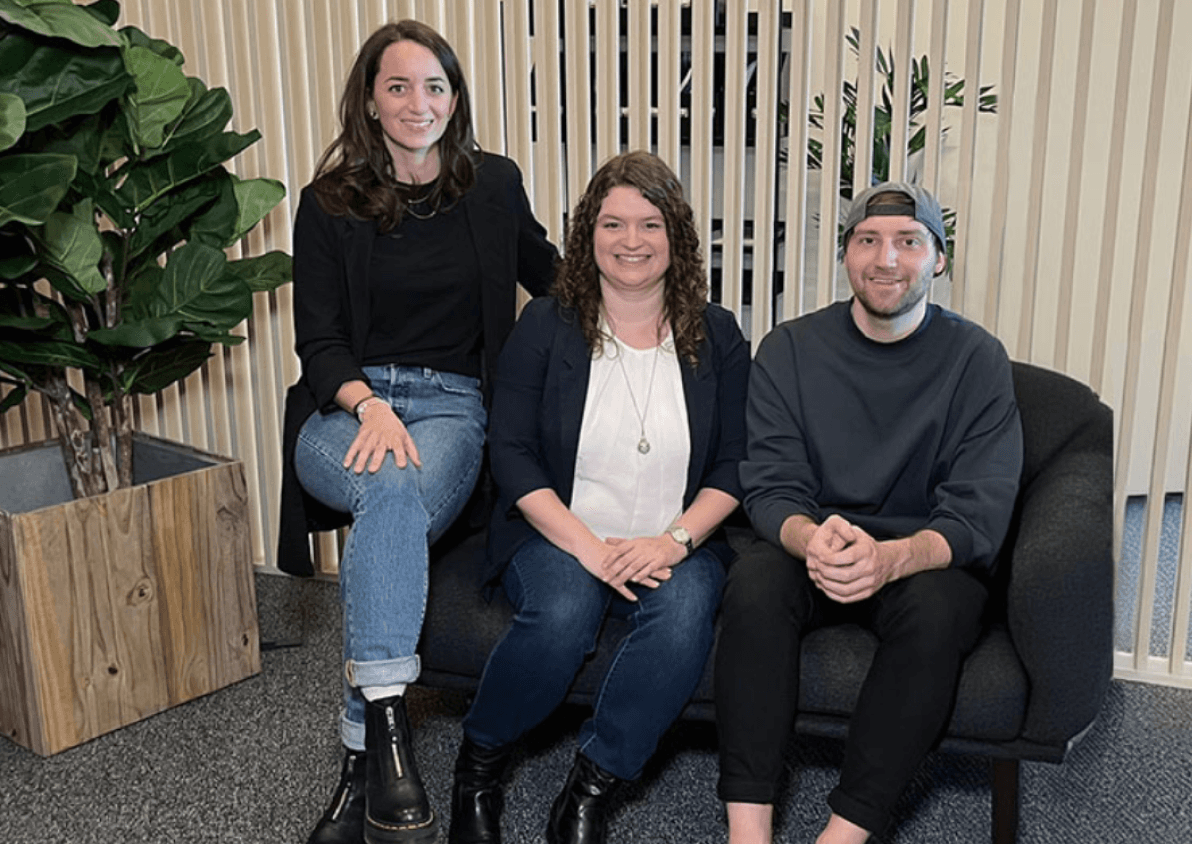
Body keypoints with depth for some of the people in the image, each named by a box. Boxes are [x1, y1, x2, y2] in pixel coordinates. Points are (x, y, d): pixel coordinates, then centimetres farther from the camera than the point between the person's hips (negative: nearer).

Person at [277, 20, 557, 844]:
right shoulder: (329, 204, 6)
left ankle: (361, 761, -31)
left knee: (396, 498, -35)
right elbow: (318, 340, 0)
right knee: (391, 486, -37)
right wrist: (367, 405, -19)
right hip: (344, 408, 0)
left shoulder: (494, 184, 10)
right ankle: (387, 727, -38)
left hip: (451, 405, 0)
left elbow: (547, 272, 28)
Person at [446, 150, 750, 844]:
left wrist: (674, 539, -15)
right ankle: (479, 765, -3)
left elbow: (734, 465, 3)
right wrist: (587, 546, -16)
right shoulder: (546, 326, 1)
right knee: (562, 616, -32)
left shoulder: (716, 336, 6)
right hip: (558, 534, -1)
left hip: (676, 545, 1)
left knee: (685, 613, -32)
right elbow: (512, 453, -4)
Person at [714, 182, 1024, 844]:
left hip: (928, 561, -1)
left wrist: (893, 557, -34)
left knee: (933, 606, -34)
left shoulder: (975, 359, -4)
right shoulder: (789, 350, 0)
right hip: (809, 549, 1)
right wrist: (813, 540, -31)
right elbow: (770, 489, -6)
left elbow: (977, 516, -11)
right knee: (754, 582, -30)